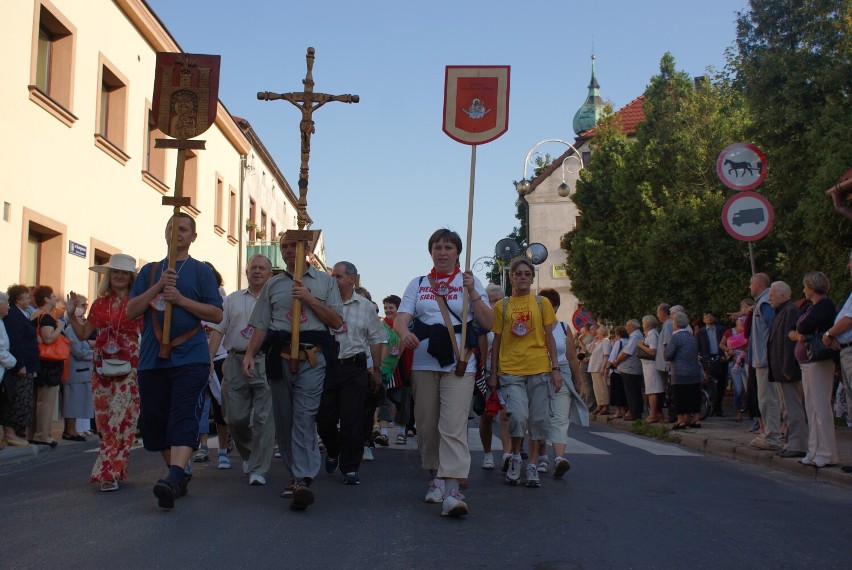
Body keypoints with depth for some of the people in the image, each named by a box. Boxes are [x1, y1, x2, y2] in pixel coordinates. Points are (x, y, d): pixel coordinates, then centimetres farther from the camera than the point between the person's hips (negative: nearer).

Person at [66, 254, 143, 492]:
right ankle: (112, 468, 19)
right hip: (103, 367, 5)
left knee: (121, 419, -10)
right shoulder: (101, 304, 13)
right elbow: (83, 334, 16)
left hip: (128, 367, -5)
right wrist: (72, 314, 2)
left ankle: (110, 472, -8)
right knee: (104, 420, 7)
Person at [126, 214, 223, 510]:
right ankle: (179, 474, 20)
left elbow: (216, 314, 0)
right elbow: (131, 311, 7)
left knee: (183, 418, -17)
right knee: (155, 421, 6)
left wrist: (180, 299, -11)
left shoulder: (201, 271, 8)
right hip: (153, 358, 4)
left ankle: (174, 477, -30)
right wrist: (158, 287, -7)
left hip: (190, 356, -4)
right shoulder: (150, 271, 17)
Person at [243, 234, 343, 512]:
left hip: (312, 356, -4)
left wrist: (310, 299, -4)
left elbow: (336, 321, 5)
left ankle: (302, 481, -22)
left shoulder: (325, 281, 12)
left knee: (304, 417, -15)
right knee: (283, 419, 5)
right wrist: (249, 354, -1)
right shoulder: (273, 285, 18)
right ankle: (296, 475, 14)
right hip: (279, 356, 4)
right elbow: (260, 325, 13)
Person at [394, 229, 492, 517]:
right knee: (427, 425, 7)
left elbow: (488, 323, 2)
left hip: (458, 365, -3)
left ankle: (452, 490, -23)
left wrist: (472, 293, -11)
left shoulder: (470, 282, 9)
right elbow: (401, 317, 1)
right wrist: (404, 332, -22)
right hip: (423, 364, 3)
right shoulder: (418, 284, 13)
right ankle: (435, 476, 24)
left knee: (453, 426, -15)